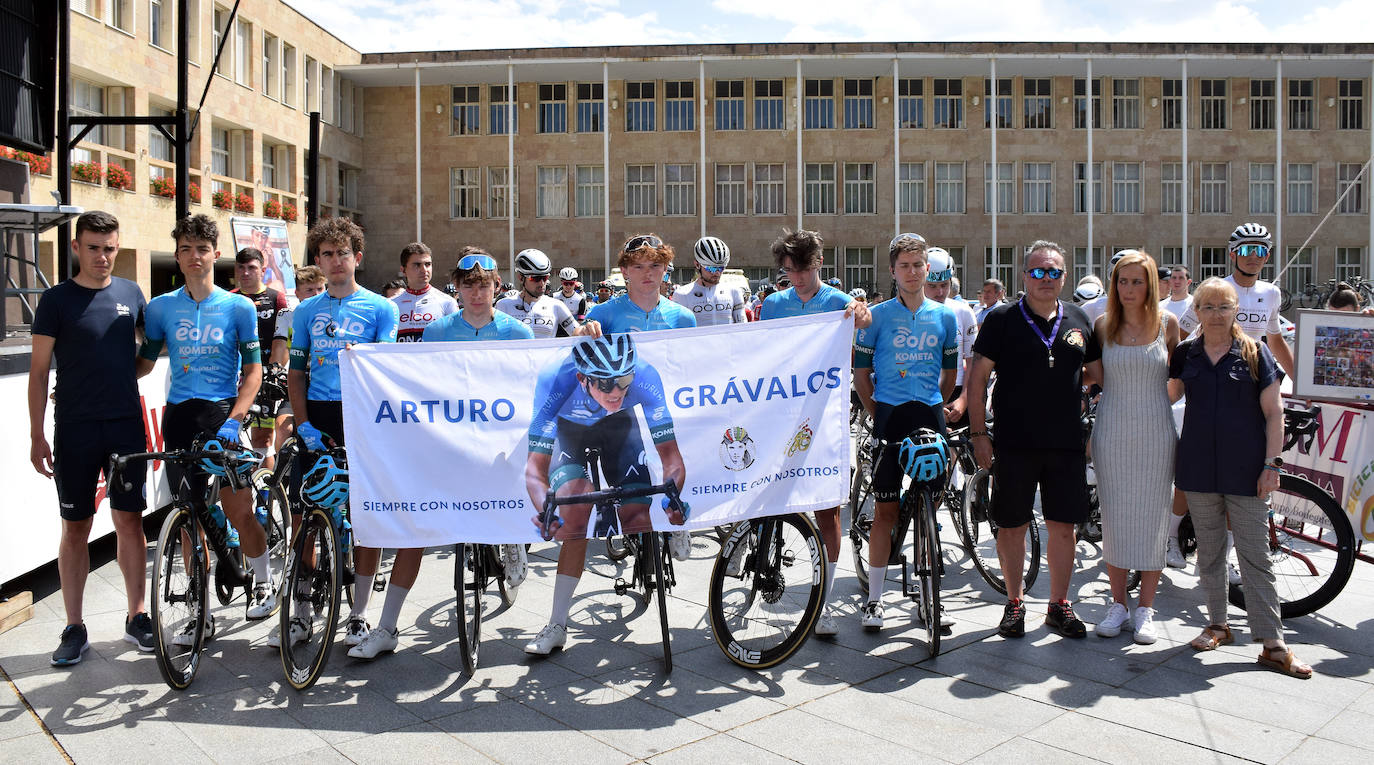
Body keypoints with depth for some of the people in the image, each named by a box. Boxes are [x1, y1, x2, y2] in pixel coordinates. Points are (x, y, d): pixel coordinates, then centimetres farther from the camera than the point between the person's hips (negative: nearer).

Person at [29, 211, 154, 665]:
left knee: (130, 522, 5)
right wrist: (37, 436, -6)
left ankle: (136, 616, 16)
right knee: (76, 527, 5)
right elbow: (39, 371, -2)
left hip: (126, 425, 2)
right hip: (75, 430, -2)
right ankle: (74, 629, 14)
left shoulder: (131, 294, 6)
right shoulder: (56, 300, -1)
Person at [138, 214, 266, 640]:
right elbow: (145, 362, 15)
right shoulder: (161, 307, 9)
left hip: (223, 415, -3)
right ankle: (201, 615, 17)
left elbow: (253, 370, -1)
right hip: (180, 417, 3)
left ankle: (263, 582, 21)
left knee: (239, 512, -8)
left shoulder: (238, 307, 1)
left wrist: (233, 419, -14)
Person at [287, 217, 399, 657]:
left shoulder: (380, 308, 4)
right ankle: (301, 615, 14)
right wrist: (304, 424, -2)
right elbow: (296, 373, 11)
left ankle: (359, 615, 13)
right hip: (316, 421, 3)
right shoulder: (306, 311, 14)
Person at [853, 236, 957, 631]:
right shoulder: (877, 316, 1)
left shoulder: (945, 316, 8)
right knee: (885, 509, -1)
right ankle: (874, 597, 8)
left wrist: (936, 410, 8)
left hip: (931, 418, 2)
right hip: (890, 418, -2)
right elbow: (861, 373, 5)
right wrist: (877, 416, 1)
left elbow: (949, 373, 15)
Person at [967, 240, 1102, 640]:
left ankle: (1059, 605, 21)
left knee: (1063, 526, 7)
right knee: (1012, 526, 4)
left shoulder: (1079, 320, 9)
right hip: (1014, 442, -3)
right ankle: (1014, 603, 20)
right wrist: (978, 433, -8)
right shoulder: (1002, 319, -1)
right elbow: (977, 377, -2)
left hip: (1067, 444, 3)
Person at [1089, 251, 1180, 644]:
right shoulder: (1103, 325, 3)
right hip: (1113, 432, 1)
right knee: (1114, 518, 5)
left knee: (1152, 518, 3)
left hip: (1155, 432, -1)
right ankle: (1118, 605, 18)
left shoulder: (1167, 323, 0)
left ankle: (1145, 610, 15)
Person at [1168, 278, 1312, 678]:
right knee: (1209, 551, 11)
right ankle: (1218, 625, 24)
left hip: (1245, 469, -3)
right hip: (1199, 466, 3)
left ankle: (1272, 642, 4)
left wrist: (1272, 463, -7)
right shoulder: (1186, 353, 8)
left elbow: (1273, 412, -1)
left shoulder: (1254, 352, 1)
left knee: (1255, 556, -2)